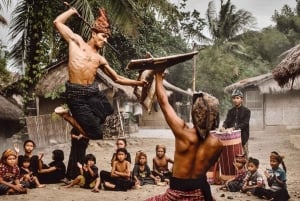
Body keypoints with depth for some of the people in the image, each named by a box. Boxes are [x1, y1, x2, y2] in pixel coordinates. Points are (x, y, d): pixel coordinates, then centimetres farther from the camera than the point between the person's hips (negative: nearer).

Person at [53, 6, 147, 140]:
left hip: (94, 92, 6)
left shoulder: (100, 59, 19)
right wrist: (72, 11, 16)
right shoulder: (77, 41, 8)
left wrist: (138, 83, 16)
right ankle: (66, 115, 12)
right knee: (95, 134, -7)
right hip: (77, 94, -6)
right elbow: (57, 22, 3)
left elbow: (117, 79, 23)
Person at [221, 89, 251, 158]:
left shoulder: (246, 111, -2)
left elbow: (244, 124, -13)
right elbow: (227, 121, 3)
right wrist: (223, 127, -21)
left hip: (242, 136, -4)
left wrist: (234, 128, -27)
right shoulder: (230, 111, 13)